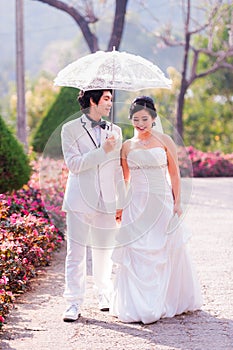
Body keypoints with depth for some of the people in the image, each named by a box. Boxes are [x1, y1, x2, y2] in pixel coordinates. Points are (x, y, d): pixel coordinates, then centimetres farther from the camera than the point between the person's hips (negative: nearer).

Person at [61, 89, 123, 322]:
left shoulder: (115, 131, 13)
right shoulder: (71, 129, 1)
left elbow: (117, 168, 15)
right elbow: (73, 164, -10)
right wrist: (102, 151, -16)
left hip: (106, 201, 3)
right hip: (80, 200, -3)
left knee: (104, 252, 9)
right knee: (76, 251, -4)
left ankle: (105, 295, 27)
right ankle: (74, 303, 0)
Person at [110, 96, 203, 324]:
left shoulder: (164, 141, 1)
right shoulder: (127, 146, 8)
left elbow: (174, 174, 3)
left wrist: (177, 202, -2)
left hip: (162, 203, -2)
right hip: (136, 204, 2)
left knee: (165, 252, 4)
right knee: (135, 252, -2)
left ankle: (168, 301, 18)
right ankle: (138, 304, 5)